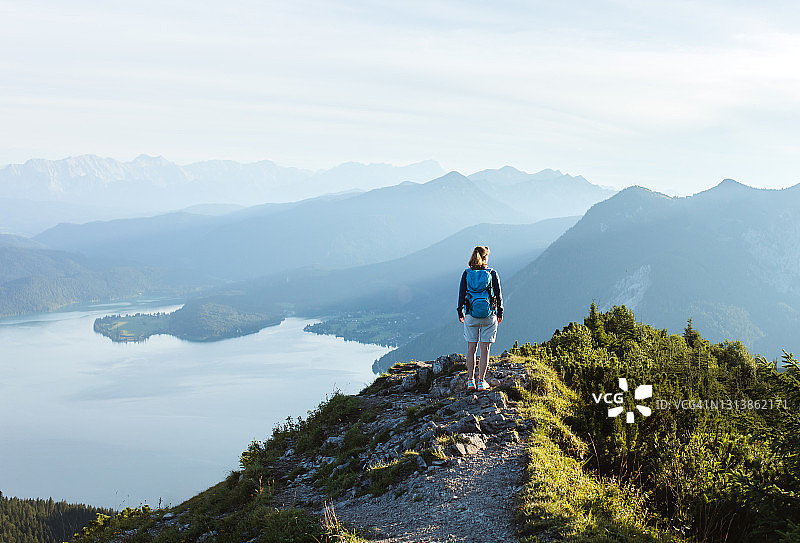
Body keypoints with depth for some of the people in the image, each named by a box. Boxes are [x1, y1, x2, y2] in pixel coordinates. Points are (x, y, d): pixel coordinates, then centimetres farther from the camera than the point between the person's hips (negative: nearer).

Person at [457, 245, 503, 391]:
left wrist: (460, 312, 13)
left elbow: (461, 294, 2)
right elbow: (498, 294, 0)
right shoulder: (492, 273, -4)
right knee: (485, 349, 4)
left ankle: (470, 381, 12)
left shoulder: (467, 274, -1)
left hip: (471, 315, 1)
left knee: (471, 348, 10)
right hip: (489, 316, -1)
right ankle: (481, 381, 5)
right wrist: (500, 312, 11)